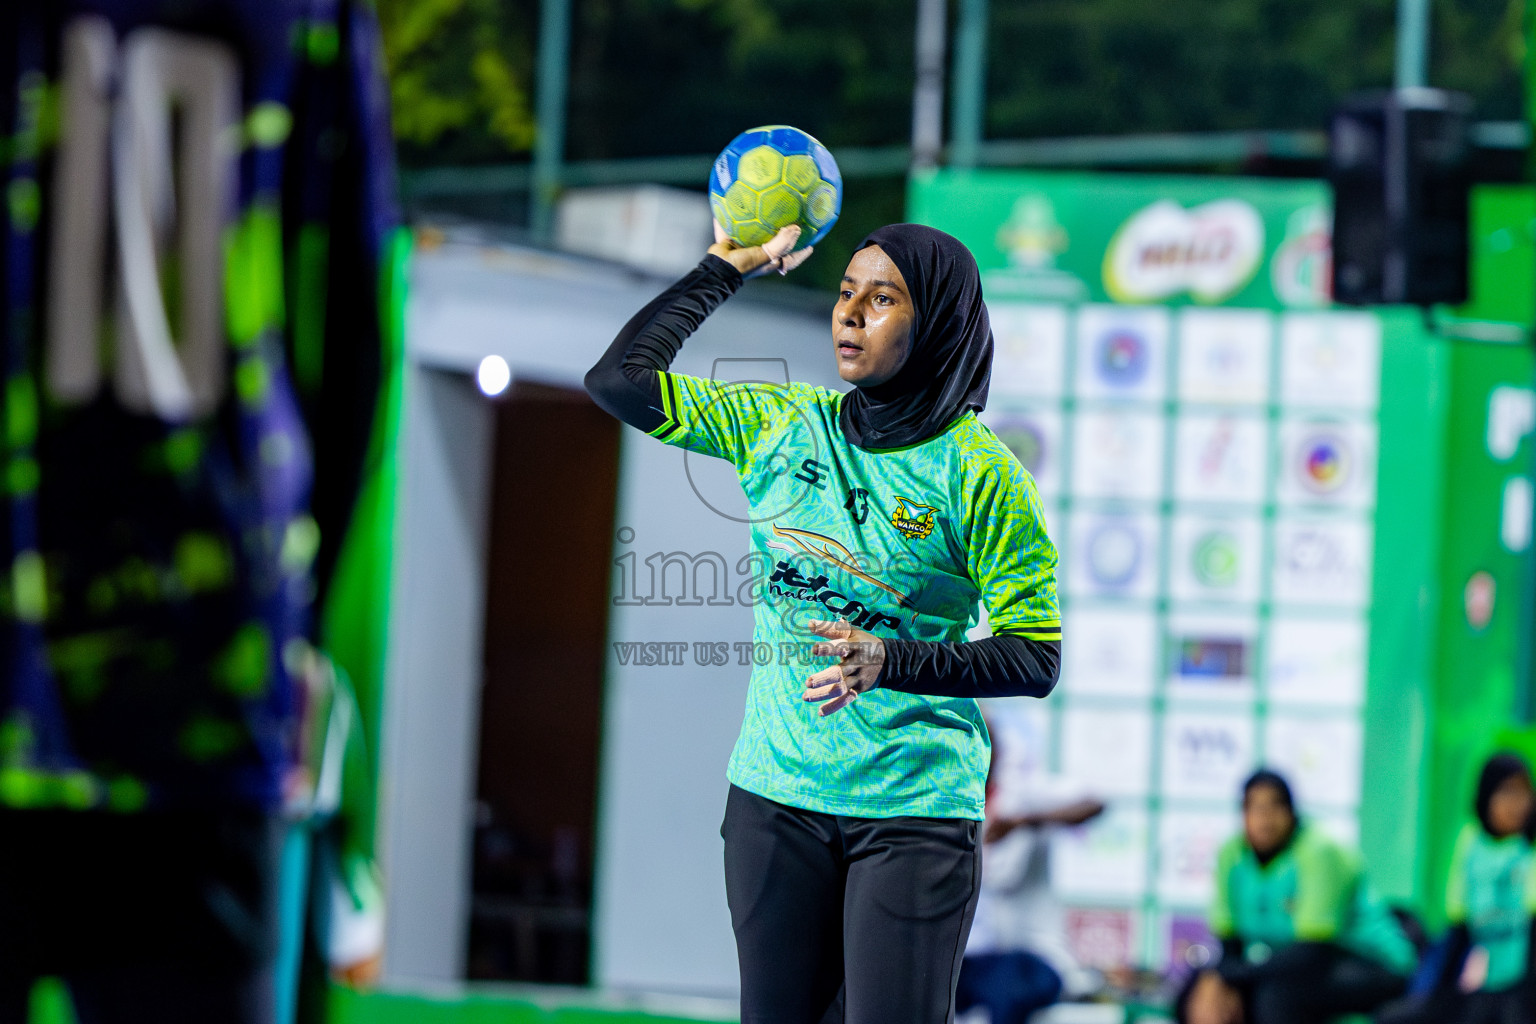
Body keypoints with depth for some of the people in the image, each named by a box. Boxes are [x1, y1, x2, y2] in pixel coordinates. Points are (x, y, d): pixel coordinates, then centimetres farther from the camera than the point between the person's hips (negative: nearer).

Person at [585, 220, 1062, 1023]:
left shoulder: (978, 470, -8)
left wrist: (889, 662, -23)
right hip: (774, 797, 4)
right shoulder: (779, 425, 6)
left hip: (914, 810, -4)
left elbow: (1036, 661, -9)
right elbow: (619, 380, 5)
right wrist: (725, 268, 7)